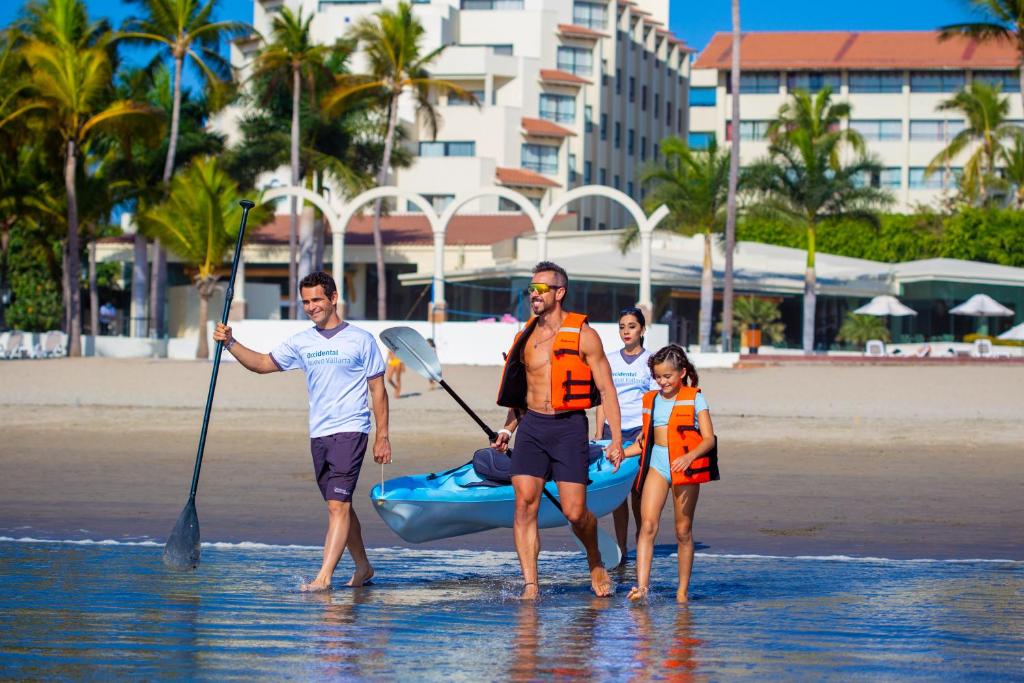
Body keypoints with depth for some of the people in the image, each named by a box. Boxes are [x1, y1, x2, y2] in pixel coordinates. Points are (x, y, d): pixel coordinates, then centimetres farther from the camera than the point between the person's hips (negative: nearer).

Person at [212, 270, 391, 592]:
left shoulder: (361, 340, -3)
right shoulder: (301, 343, 10)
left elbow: (378, 390, -1)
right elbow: (262, 363, 11)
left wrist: (382, 436, -4)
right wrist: (230, 343, -4)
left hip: (350, 431, -6)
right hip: (318, 434, 6)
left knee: (337, 505, -15)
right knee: (339, 506, 14)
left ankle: (324, 576, -21)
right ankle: (363, 567, 29)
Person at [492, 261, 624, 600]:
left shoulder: (583, 336, -2)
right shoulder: (526, 336, 12)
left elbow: (606, 389, -2)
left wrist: (616, 439, -9)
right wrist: (508, 428, 13)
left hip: (569, 428, -4)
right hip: (532, 426, 4)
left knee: (575, 512, -5)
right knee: (524, 504, -9)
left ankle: (595, 561, 25)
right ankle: (530, 585, -7)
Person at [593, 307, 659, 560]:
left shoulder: (650, 361, 4)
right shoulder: (610, 361, 12)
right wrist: (599, 433, 4)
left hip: (639, 429, -3)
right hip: (613, 429, 3)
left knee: (637, 488, -3)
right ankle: (620, 546, 2)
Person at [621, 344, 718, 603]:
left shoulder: (695, 399, 1)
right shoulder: (651, 400, 14)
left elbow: (709, 439, -7)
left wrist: (689, 457, -24)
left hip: (685, 466, -3)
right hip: (657, 463, 3)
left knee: (683, 530, 4)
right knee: (647, 525, -13)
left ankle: (682, 591, 12)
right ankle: (641, 586, -21)